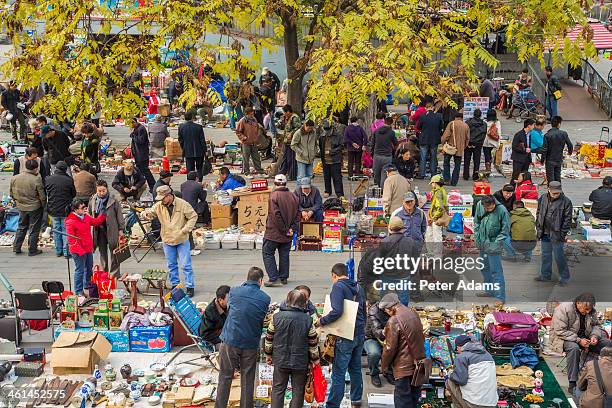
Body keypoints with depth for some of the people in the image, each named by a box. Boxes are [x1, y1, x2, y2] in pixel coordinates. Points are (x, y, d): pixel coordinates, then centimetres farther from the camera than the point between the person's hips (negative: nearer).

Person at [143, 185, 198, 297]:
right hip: (167, 240, 4)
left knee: (186, 265, -2)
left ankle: (190, 287, 6)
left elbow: (193, 216, -5)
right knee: (171, 266, 13)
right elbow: (149, 213, 6)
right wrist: (146, 214, -20)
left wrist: (185, 230, -14)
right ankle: (175, 285, 26)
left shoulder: (182, 204, -11)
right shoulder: (159, 206, -1)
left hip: (182, 240, -4)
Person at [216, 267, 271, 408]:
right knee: (248, 380, 11)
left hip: (230, 340, 0)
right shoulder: (265, 299, -6)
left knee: (225, 378, 10)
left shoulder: (234, 291, -6)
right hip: (251, 344, 0)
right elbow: (263, 321, 4)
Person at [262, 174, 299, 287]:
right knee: (284, 255, 15)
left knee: (267, 253, 3)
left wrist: (284, 230, -14)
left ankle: (273, 278, -5)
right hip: (287, 235, 6)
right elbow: (297, 215, 4)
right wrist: (291, 229, 1)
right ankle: (283, 278, 21)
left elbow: (276, 215, -20)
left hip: (273, 232, -6)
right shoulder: (293, 197, 3)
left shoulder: (273, 196, -15)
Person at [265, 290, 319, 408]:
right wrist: (315, 358, 12)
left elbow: (269, 339, 2)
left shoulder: (277, 317, -6)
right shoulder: (308, 320, -9)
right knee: (298, 391, 10)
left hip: (280, 361, 1)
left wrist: (268, 354, 16)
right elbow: (313, 343, -2)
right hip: (300, 362, -1)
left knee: (278, 389, 12)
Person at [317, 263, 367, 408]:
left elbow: (337, 311, -24)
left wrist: (322, 321, -12)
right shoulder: (358, 287, 12)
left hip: (345, 336, -8)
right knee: (355, 368, 19)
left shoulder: (338, 286, -12)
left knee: (338, 372, -4)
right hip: (360, 335, 8)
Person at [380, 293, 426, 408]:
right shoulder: (414, 314, 4)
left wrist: (384, 366, -2)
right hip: (418, 362, 8)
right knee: (414, 396, 18)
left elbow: (390, 348, -16)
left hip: (404, 367, -8)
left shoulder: (394, 321, -20)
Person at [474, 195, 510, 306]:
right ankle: (489, 291, 36)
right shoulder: (479, 205, -4)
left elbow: (505, 230, -11)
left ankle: (500, 297, -1)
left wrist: (496, 243, -15)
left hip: (494, 246, -7)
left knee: (496, 271, -6)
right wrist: (477, 237, 5)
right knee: (484, 268, 19)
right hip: (482, 244, 7)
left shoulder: (501, 210, -19)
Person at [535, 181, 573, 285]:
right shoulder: (543, 199, 3)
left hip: (557, 234, -5)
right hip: (545, 233, 5)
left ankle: (564, 277, 13)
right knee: (545, 255, 15)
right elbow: (538, 213, 15)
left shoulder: (566, 201, -10)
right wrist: (538, 227, 10)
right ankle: (545, 275, 27)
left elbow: (568, 218, -8)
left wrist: (564, 233, -11)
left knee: (559, 256, 0)